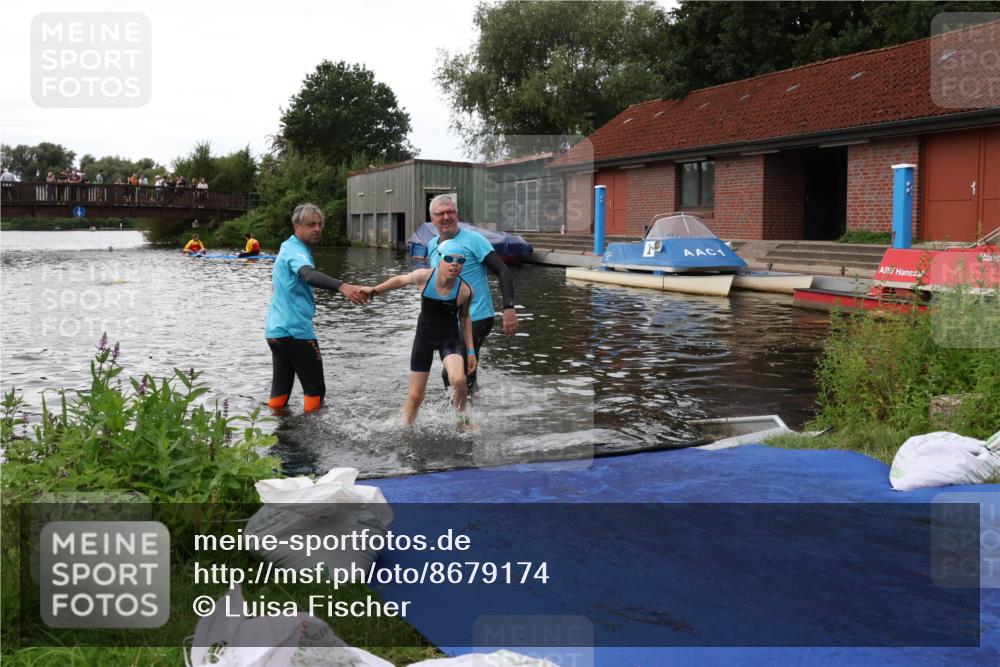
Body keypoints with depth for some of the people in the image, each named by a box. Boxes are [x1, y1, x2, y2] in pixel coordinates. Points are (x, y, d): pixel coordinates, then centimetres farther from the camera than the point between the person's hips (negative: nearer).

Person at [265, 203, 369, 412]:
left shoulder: (288, 248, 17)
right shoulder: (296, 251, -15)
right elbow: (309, 275, -37)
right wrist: (342, 286, -53)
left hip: (276, 331, 9)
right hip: (296, 331, -9)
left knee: (280, 387, 10)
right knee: (315, 389, 0)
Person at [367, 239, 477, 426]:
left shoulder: (464, 290, -20)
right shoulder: (424, 276, -20)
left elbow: (465, 319, -1)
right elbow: (401, 280, 3)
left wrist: (471, 351, 2)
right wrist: (375, 290, 14)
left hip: (450, 337, -1)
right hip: (424, 336, 1)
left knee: (459, 381, -27)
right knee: (415, 395, 7)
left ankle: (461, 417, 3)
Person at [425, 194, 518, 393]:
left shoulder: (473, 240, -11)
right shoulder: (432, 246, 8)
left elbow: (503, 272, -15)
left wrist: (509, 308, -26)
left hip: (476, 318, -7)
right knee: (450, 376, 14)